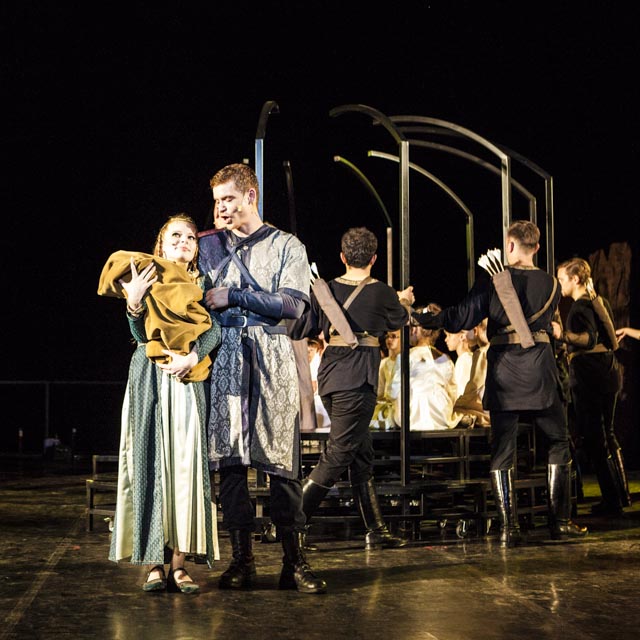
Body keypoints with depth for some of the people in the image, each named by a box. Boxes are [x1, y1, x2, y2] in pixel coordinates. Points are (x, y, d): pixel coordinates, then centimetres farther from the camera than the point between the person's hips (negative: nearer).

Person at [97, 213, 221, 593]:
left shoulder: (202, 285, 15)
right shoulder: (144, 276, 12)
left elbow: (215, 330, -1)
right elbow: (142, 335, 0)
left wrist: (192, 357, -18)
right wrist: (135, 302, -17)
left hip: (189, 380, 1)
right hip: (150, 380, -1)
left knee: (187, 463, -6)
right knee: (152, 462, -5)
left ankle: (180, 562, -4)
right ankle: (156, 562, -5)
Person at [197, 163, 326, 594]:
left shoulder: (287, 247, 9)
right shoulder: (208, 246, 18)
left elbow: (292, 305, -5)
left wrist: (234, 296, -5)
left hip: (272, 361, -2)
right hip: (223, 360, 2)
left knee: (282, 461, -5)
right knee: (230, 459, -2)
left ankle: (295, 562, -1)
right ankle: (241, 560, 4)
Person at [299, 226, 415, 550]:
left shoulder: (326, 290, 6)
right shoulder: (382, 293, -4)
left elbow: (305, 328, 9)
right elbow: (398, 320, 17)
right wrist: (404, 301, 38)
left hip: (329, 377, 6)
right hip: (358, 380, -6)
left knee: (362, 456, 14)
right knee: (336, 457, -5)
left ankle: (376, 530, 19)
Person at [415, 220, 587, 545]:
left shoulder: (493, 281, -3)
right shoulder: (551, 284, 4)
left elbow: (462, 317, -3)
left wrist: (425, 318, 12)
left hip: (502, 372, 0)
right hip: (539, 372, 1)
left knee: (502, 450, 4)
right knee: (558, 442, 13)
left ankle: (509, 527, -1)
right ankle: (560, 521, 10)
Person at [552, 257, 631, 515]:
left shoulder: (581, 306, -14)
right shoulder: (600, 301, 14)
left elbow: (590, 339, -27)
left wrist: (563, 335, -38)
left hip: (589, 378, -10)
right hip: (607, 375, 10)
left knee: (593, 439, -5)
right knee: (607, 435, 18)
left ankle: (611, 501, -5)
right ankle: (621, 495, 23)